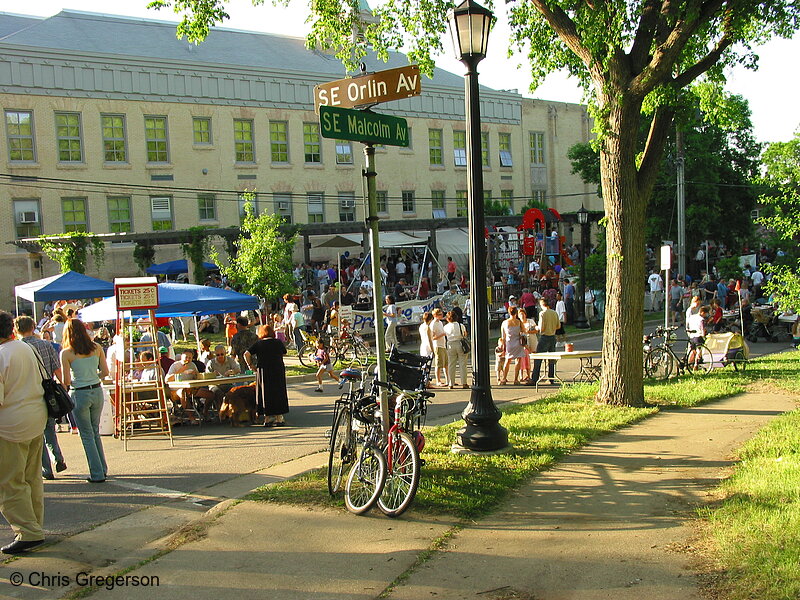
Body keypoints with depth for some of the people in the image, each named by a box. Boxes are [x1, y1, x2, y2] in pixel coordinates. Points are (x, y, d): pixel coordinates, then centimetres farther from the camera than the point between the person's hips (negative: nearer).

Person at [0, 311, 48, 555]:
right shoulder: (26, 347, 5)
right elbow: (40, 380, 15)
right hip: (37, 418, 8)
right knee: (32, 478, 18)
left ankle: (29, 533, 0)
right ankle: (35, 525, 27)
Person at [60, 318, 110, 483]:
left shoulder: (66, 353, -11)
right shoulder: (96, 348, -1)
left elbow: (66, 381, -10)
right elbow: (105, 372, 1)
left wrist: (70, 382, 12)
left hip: (80, 394, -4)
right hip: (97, 392, 4)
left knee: (87, 435, 7)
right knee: (95, 432, 20)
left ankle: (97, 474, 10)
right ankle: (103, 469, 25)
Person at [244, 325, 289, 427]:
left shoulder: (258, 344, 1)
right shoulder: (278, 342, 4)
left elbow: (246, 354, -7)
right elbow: (284, 352, 19)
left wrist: (250, 365, 4)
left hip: (263, 371, 0)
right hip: (278, 370, 0)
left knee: (265, 394, 7)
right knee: (278, 393, 8)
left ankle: (268, 419, 9)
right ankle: (279, 418, 7)